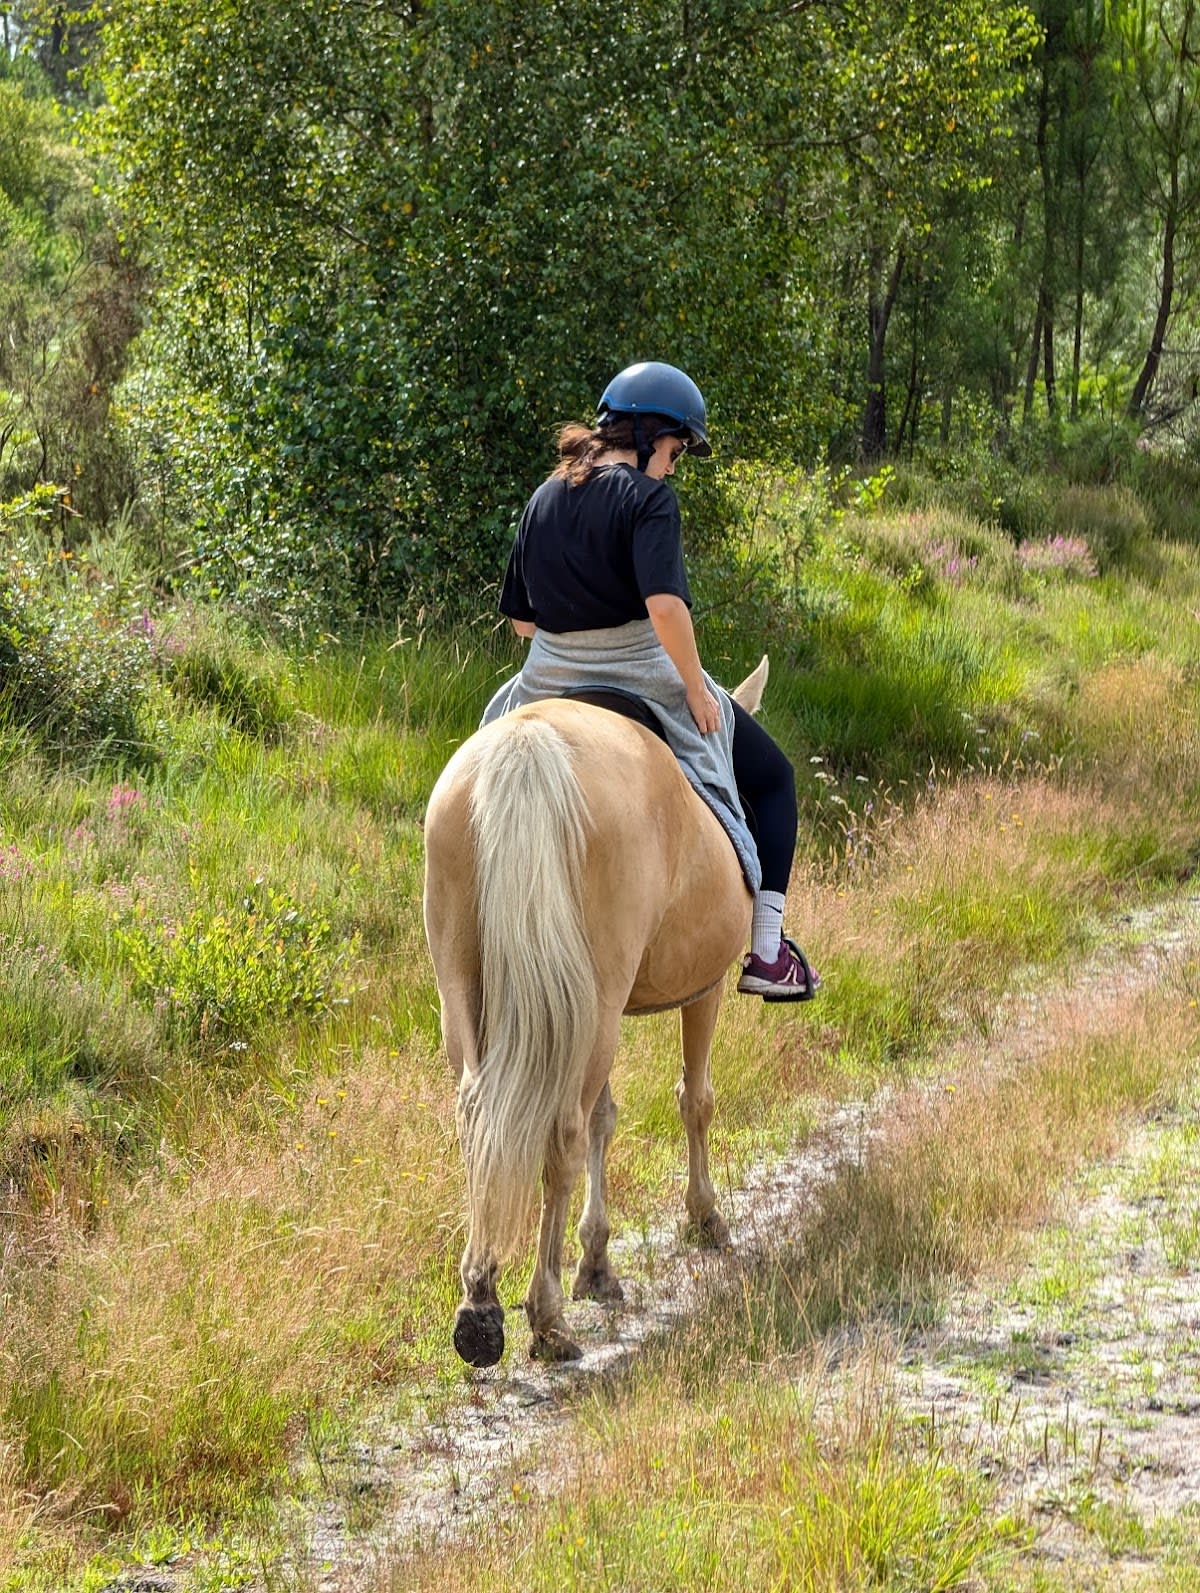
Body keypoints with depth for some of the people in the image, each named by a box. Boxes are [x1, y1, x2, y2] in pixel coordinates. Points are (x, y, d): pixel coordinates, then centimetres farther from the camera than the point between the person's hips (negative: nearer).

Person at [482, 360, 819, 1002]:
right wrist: (696, 688, -17)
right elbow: (665, 605, -28)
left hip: (551, 680, 6)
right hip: (644, 678, -6)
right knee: (771, 778, 12)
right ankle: (767, 952, 4)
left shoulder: (542, 500, 7)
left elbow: (521, 620, 10)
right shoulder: (648, 498, -14)